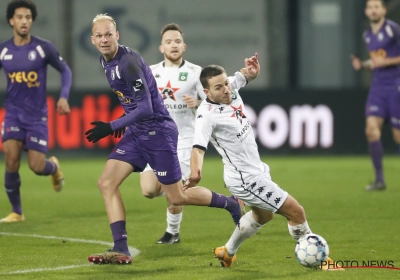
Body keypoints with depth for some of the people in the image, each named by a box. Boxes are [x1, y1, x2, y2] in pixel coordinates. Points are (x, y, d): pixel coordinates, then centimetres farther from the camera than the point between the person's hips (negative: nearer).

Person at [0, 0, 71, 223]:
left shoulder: (44, 48, -7)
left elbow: (65, 71, 5)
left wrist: (64, 97, -9)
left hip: (37, 116, -1)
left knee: (37, 166, -6)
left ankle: (54, 167, 33)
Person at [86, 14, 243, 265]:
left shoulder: (128, 62, -23)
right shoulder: (106, 60, 5)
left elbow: (145, 109, -25)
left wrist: (112, 127, -25)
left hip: (157, 131, -9)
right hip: (136, 133, 9)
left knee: (177, 197, 2)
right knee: (107, 183, -6)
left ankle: (231, 204, 25)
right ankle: (121, 249, -7)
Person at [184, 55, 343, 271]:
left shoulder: (231, 89, -7)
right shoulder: (207, 114, -27)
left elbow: (248, 75, 11)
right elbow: (198, 148, -38)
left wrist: (253, 70, -14)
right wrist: (195, 175, -58)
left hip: (256, 170, 10)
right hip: (245, 179, -10)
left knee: (262, 215, 33)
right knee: (295, 212, -6)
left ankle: (227, 253, 49)